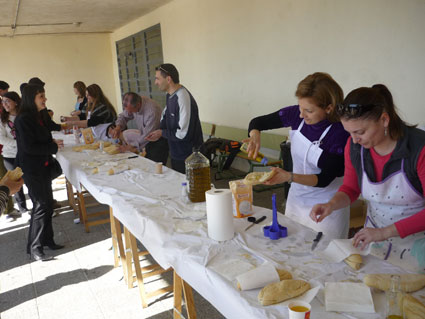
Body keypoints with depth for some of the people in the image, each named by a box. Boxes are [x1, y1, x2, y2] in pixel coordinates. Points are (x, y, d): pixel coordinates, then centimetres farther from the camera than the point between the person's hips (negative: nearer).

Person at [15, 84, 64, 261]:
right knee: (41, 206, -6)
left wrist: (53, 143, 2)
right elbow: (28, 147, -22)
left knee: (47, 204, 13)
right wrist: (53, 146, -15)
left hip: (43, 166, 9)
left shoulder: (37, 117, 11)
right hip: (31, 169, -9)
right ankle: (34, 248, 7)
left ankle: (47, 240, 27)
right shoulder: (23, 119, -18)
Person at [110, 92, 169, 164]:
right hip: (148, 140, 7)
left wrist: (131, 146, -24)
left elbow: (147, 135, -28)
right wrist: (118, 127, -12)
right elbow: (123, 116, 9)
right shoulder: (132, 105, -8)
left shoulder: (152, 111, -32)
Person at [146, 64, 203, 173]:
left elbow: (184, 134, -28)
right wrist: (158, 132, 2)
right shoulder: (170, 95, 4)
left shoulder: (183, 99, -26)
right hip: (175, 154, 9)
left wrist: (162, 133, -13)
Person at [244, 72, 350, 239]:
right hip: (296, 199, 5)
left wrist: (289, 177, -32)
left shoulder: (341, 132, -23)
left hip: (325, 208, -4)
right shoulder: (297, 114, -11)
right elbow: (257, 122, 1)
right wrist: (255, 136, -21)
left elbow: (324, 179, -19)